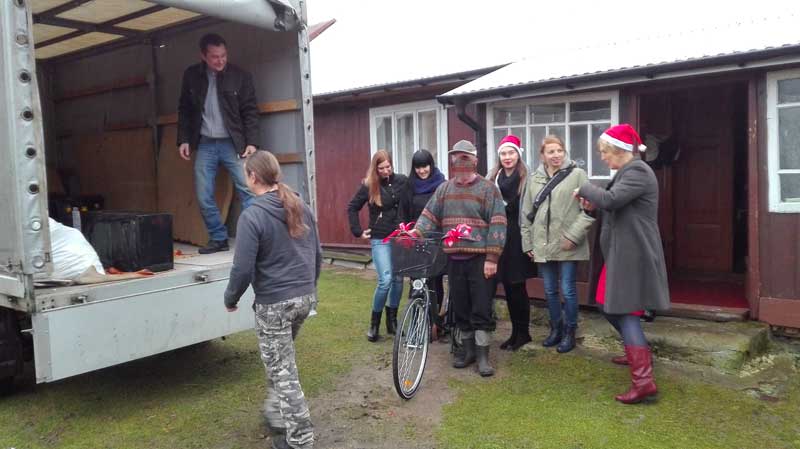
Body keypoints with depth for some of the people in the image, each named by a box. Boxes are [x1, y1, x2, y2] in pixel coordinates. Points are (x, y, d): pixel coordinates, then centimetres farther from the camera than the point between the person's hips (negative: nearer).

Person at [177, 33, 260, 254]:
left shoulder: (240, 76, -3)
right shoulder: (191, 76, 5)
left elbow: (250, 112, -2)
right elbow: (184, 110, 12)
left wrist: (252, 142, -10)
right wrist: (183, 140, 5)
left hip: (233, 143, -2)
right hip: (205, 144, 3)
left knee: (248, 191, -8)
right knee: (203, 197, 1)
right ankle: (218, 238, 14)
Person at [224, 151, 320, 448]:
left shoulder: (252, 216, -16)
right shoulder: (301, 207, 5)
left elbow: (243, 269, -17)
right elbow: (317, 254, 12)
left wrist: (230, 299, 2)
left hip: (274, 304, -7)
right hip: (305, 298, 7)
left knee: (283, 372, 4)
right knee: (279, 360, 25)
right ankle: (276, 417, 36)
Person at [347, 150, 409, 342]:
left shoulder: (402, 181, 0)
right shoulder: (368, 185, -3)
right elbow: (352, 208, 6)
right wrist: (358, 231, 2)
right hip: (380, 239, -2)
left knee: (398, 279, 7)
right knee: (386, 280, -12)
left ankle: (392, 319, 24)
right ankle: (375, 322, 4)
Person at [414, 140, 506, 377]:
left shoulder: (488, 188, -2)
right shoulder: (444, 189, 12)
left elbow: (497, 224, -8)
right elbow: (430, 214, 7)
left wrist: (492, 257, -14)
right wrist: (417, 231, -14)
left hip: (479, 258, -4)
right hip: (454, 258, 4)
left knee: (482, 308, -1)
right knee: (460, 307, 12)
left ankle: (482, 354, 11)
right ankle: (467, 348, 27)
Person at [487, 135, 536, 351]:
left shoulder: (526, 179, -5)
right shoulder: (493, 178, 11)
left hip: (516, 238, -5)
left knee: (516, 287, 2)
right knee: (508, 287, 10)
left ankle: (523, 332, 16)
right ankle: (516, 332, 21)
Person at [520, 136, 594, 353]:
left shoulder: (577, 174, -4)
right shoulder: (534, 179, 9)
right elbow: (527, 213, 12)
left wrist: (573, 235, -14)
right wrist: (527, 242, 9)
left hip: (567, 246, -4)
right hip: (543, 245, 4)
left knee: (568, 290, 2)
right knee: (550, 291, 14)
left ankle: (569, 332, 20)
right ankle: (555, 328, 31)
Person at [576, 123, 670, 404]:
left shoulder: (637, 171, -15)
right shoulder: (627, 171, 17)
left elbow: (610, 199, -27)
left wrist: (585, 189, -10)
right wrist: (593, 206, 2)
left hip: (632, 254, -10)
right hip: (620, 252, 10)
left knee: (625, 311, -8)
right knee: (610, 305, 20)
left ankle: (643, 380, -6)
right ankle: (637, 352, 38)